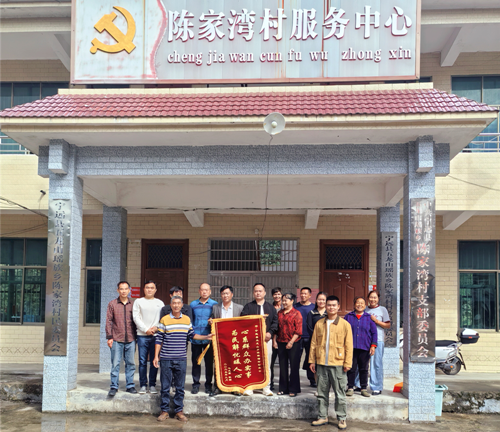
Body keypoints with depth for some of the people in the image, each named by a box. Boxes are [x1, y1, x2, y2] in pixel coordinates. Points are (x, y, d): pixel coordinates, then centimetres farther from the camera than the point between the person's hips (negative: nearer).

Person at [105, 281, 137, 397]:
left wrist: (136, 337, 9)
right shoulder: (112, 304, 5)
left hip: (130, 339, 2)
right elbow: (109, 321, 3)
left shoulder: (133, 304, 8)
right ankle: (114, 387, 8)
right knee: (115, 363, -1)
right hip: (116, 339, -2)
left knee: (130, 363, 6)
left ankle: (130, 386, 14)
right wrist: (109, 337, -3)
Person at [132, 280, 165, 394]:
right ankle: (143, 385, 6)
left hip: (156, 335, 1)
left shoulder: (160, 303, 14)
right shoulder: (138, 302, 10)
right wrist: (146, 329, -8)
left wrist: (156, 327, -9)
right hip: (142, 335, -1)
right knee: (142, 361, -2)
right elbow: (136, 318, 2)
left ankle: (152, 385, 8)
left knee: (154, 361, 1)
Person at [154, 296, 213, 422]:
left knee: (180, 387, 7)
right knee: (165, 386, 4)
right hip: (166, 359, -2)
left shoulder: (187, 319, 8)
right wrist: (156, 356, -3)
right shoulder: (164, 320, -1)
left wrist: (206, 337, 8)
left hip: (181, 359, 2)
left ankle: (179, 411, 16)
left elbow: (192, 335, 18)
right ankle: (164, 411, 14)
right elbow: (159, 339, 1)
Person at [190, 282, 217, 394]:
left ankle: (208, 385, 13)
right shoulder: (193, 304, 11)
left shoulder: (214, 304, 6)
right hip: (195, 338, 1)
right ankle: (196, 384, 14)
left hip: (209, 338, -1)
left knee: (209, 362, 2)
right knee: (195, 361, 4)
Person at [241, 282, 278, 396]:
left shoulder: (270, 307, 13)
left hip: (267, 339, 1)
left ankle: (266, 388, 9)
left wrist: (270, 332, -7)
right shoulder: (248, 306, 8)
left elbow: (275, 322, 8)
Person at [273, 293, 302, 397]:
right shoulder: (279, 313, 11)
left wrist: (291, 342, -15)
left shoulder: (296, 314, -5)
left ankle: (293, 389, 8)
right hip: (281, 343, 5)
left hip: (293, 344, -5)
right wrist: (274, 340, 5)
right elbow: (276, 328, 15)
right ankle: (283, 388, 18)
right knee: (282, 366, 9)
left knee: (294, 367, 0)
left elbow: (298, 331, -9)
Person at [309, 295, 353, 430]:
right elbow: (313, 343, 10)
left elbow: (348, 346, -1)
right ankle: (322, 417, 21)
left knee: (340, 394, 2)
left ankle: (341, 419, 13)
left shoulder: (345, 324, 0)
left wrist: (347, 363, -6)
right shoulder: (319, 324, 8)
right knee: (322, 393, 10)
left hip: (338, 364, -3)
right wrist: (312, 361, 7)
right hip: (321, 364, 3)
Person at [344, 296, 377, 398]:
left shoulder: (369, 318, 8)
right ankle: (350, 388, 11)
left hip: (365, 348, 0)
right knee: (351, 368, 1)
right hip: (351, 347, 0)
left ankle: (364, 388, 15)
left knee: (364, 369, 5)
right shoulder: (348, 317, 7)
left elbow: (374, 332, 8)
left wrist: (373, 345, 0)